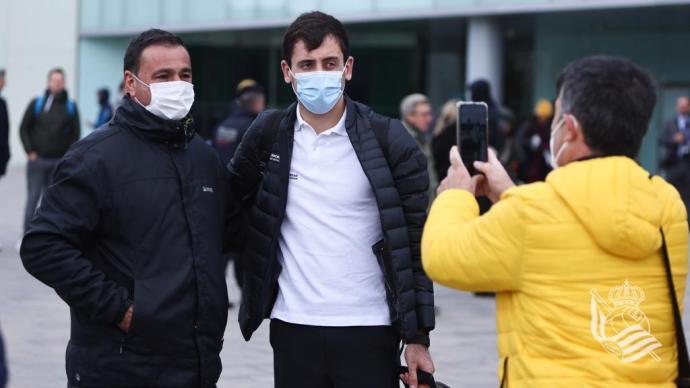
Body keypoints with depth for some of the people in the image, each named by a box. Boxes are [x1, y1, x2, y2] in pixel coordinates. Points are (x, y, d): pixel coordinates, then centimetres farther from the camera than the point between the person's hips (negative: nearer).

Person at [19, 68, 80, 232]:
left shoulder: (70, 107, 5)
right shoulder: (37, 103, 3)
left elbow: (75, 133, 6)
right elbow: (23, 128, 5)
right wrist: (30, 152, -4)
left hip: (59, 162, 1)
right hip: (37, 160, -1)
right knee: (33, 197, -2)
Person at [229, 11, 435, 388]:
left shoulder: (388, 140, -4)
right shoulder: (268, 134, 3)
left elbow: (415, 245, -2)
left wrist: (418, 337, -5)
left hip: (368, 332, -2)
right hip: (293, 329, 2)